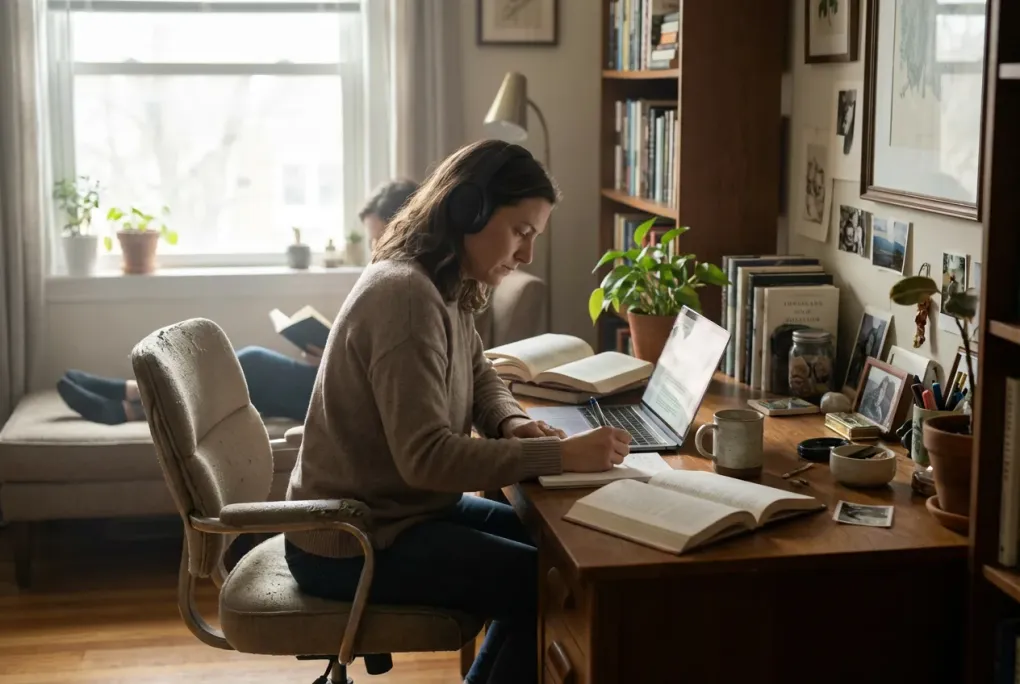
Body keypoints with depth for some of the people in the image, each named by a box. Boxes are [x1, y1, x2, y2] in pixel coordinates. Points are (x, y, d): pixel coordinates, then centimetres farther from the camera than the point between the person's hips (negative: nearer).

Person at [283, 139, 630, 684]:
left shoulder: (445, 288, 5)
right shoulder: (405, 296, -26)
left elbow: (479, 377, 19)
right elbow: (426, 457, -31)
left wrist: (513, 424, -4)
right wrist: (562, 455, -31)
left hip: (401, 510, 10)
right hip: (353, 543, -10)